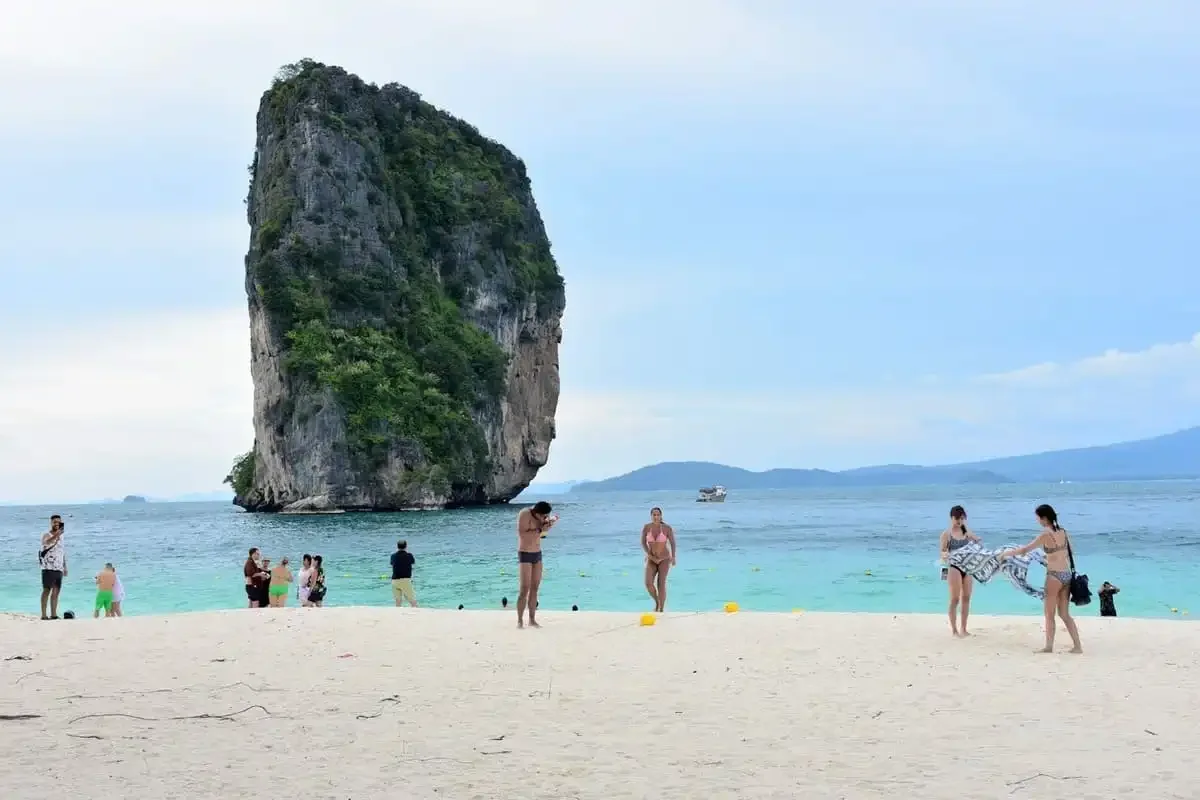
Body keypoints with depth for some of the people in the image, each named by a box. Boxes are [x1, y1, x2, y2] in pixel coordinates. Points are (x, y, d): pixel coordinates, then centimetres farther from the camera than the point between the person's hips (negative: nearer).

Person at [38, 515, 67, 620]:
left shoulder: (61, 536, 18)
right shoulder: (46, 535, -3)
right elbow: (46, 542, -29)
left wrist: (65, 567, 18)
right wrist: (56, 534, -43)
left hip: (59, 568, 6)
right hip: (48, 568, -6)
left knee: (56, 591, 5)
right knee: (47, 590, -7)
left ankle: (54, 614, 7)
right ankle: (43, 614, -7)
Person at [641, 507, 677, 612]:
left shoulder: (667, 528, -11)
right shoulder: (646, 527, -6)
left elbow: (672, 543, 2)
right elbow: (643, 543, 1)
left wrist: (673, 557, 5)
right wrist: (651, 556, -6)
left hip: (664, 559, -2)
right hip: (651, 559, 2)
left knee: (661, 584, -8)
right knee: (648, 584, -13)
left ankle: (662, 609, 1)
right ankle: (657, 603, 14)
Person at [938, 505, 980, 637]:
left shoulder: (966, 532, 9)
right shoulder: (947, 534, -6)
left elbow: (978, 541, 18)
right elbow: (942, 552, -9)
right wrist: (945, 555, -33)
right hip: (954, 567, -5)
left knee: (966, 598, 9)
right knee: (955, 599, -2)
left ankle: (963, 628, 19)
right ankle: (954, 629, 4)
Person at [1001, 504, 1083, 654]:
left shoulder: (1045, 535, -13)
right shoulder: (1064, 533, 7)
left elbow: (1024, 550, -9)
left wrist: (1006, 553, 5)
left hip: (1054, 576, -7)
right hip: (1067, 574, 7)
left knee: (1049, 613, 6)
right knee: (1064, 613, 13)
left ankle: (1049, 646, 10)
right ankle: (1077, 646, 10)